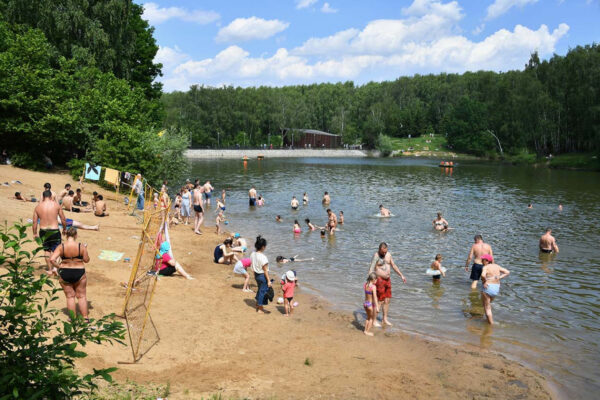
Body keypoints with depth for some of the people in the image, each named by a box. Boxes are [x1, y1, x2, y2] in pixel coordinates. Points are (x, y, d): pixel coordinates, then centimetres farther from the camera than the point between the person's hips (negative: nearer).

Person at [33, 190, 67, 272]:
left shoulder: (38, 207, 1)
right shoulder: (56, 205, -4)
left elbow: (34, 222, 3)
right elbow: (63, 219, -1)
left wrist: (35, 233, 14)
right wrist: (64, 229, 13)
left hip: (43, 231, 2)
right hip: (54, 231, -2)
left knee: (47, 250, 18)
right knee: (55, 250, 9)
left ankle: (49, 270, 22)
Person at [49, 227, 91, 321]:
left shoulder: (61, 247, -9)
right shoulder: (81, 246, -11)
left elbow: (52, 259, -16)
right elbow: (86, 260, -1)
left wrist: (58, 266, 0)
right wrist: (85, 249, 12)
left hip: (64, 274, 0)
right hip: (79, 273, 0)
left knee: (70, 296, 13)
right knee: (81, 296, 14)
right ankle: (85, 317, 16)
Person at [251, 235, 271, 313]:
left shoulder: (253, 254, -4)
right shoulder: (263, 257, -27)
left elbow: (253, 267, 7)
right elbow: (265, 270, -21)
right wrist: (269, 281, -15)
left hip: (256, 275, 8)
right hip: (263, 276, -8)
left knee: (260, 290, 26)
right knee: (263, 291, 8)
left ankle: (258, 305, 43)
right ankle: (260, 309, 21)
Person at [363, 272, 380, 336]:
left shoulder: (365, 285, 0)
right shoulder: (373, 287, -20)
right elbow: (375, 297, -23)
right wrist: (377, 307, -22)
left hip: (365, 303, 7)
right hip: (371, 304, -6)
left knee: (368, 317, 26)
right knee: (371, 318, 14)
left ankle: (365, 330, 33)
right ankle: (367, 331, 19)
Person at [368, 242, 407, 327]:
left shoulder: (388, 254, 5)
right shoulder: (376, 256, -16)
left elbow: (394, 266, 16)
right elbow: (371, 269, -23)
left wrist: (401, 275, 15)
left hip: (388, 280, 7)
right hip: (379, 280, -7)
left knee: (387, 301, 12)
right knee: (378, 301, -1)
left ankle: (385, 319, 26)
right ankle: (374, 320, 10)